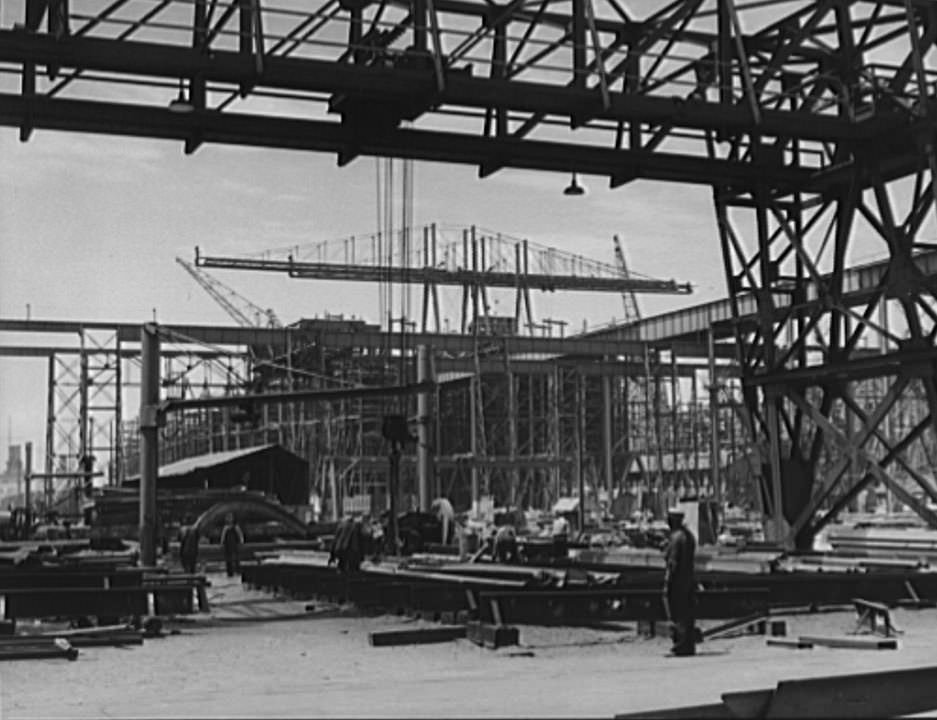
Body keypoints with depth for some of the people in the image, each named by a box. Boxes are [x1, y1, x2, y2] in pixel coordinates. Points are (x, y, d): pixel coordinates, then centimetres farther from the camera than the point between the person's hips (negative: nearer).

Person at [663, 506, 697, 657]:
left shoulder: (676, 537, -15)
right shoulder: (689, 534, 13)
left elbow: (672, 563, -18)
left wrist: (667, 583, -15)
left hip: (677, 581, -9)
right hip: (689, 579, 9)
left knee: (677, 616, -4)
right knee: (687, 615, 12)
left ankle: (681, 646, -6)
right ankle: (689, 646, 14)